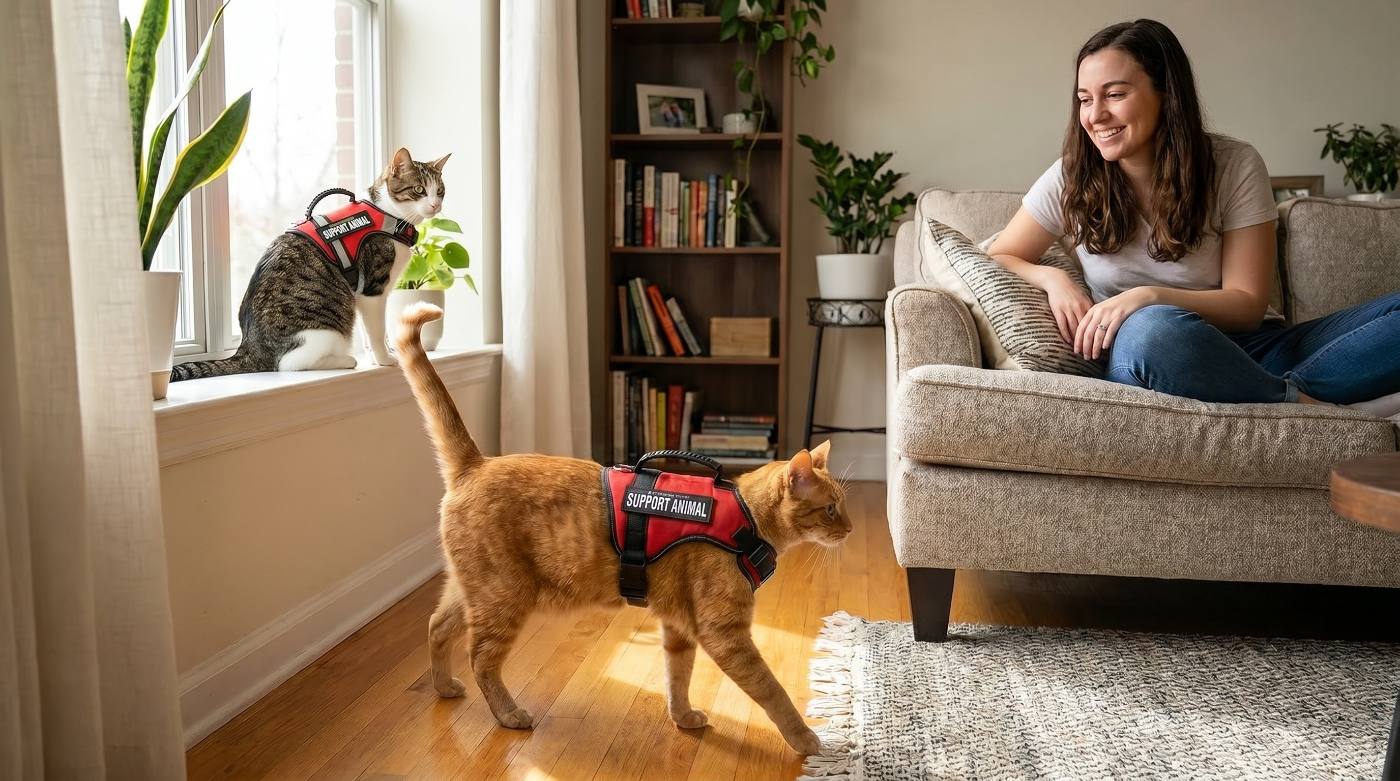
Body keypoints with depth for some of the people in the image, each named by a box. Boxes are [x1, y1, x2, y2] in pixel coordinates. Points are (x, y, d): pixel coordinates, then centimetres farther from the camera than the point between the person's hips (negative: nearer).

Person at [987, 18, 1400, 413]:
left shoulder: (1235, 166, -4)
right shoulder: (1070, 178, -3)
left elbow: (1247, 304, -6)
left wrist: (1149, 296, -24)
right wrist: (1053, 278, -16)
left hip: (1245, 350, 2)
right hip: (1133, 353, -1)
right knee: (1152, 328, -39)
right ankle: (1301, 402, -22)